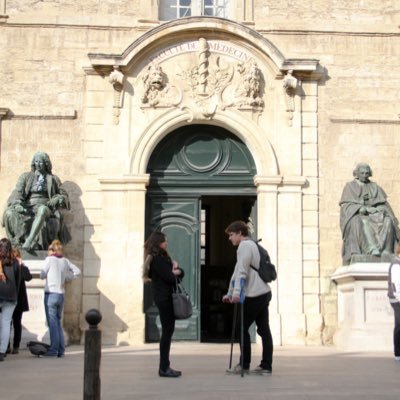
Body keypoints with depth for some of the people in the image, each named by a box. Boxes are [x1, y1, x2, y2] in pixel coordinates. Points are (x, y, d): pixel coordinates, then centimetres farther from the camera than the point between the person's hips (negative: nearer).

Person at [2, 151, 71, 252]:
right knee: (10, 213, -32)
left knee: (42, 210, -42)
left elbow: (64, 195, 19)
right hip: (27, 208, 2)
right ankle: (20, 243, -42)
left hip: (44, 207, -2)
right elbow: (17, 192, 7)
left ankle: (28, 242, -55)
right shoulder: (26, 176, 21)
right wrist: (17, 203, -15)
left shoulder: (53, 179, 21)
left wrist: (57, 200, -5)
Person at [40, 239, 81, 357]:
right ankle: (61, 350, 12)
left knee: (52, 323, -4)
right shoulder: (65, 261, 8)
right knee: (58, 322, 13)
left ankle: (54, 350, -6)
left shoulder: (49, 259, -5)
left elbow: (42, 276, 1)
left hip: (51, 294, -5)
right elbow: (77, 272, 10)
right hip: (61, 295, 5)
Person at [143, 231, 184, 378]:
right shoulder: (156, 258, -11)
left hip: (167, 297, 10)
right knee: (167, 331, -8)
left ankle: (165, 366, 15)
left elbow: (180, 272, 15)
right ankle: (164, 368, -5)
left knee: (168, 330, 11)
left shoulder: (163, 256, 19)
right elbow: (168, 277, -19)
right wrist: (175, 273, 2)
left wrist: (176, 270, -7)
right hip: (163, 297, -10)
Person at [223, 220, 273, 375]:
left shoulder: (245, 246, -7)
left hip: (254, 295, -9)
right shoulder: (252, 245, 23)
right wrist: (230, 294, 26)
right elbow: (239, 272, 25)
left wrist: (236, 292, -26)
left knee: (242, 328, -2)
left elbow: (241, 271, -19)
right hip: (264, 292, 9)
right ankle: (266, 365, 6)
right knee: (264, 329, 6)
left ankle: (244, 365, 2)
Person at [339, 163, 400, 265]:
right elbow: (345, 205, 0)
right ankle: (372, 248, -60)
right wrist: (360, 208, -17)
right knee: (363, 223, -41)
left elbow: (383, 204, 11)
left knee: (387, 222, -31)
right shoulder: (350, 187, 11)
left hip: (373, 215, 3)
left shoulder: (375, 187, 20)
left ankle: (385, 251, -46)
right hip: (356, 216, -3)